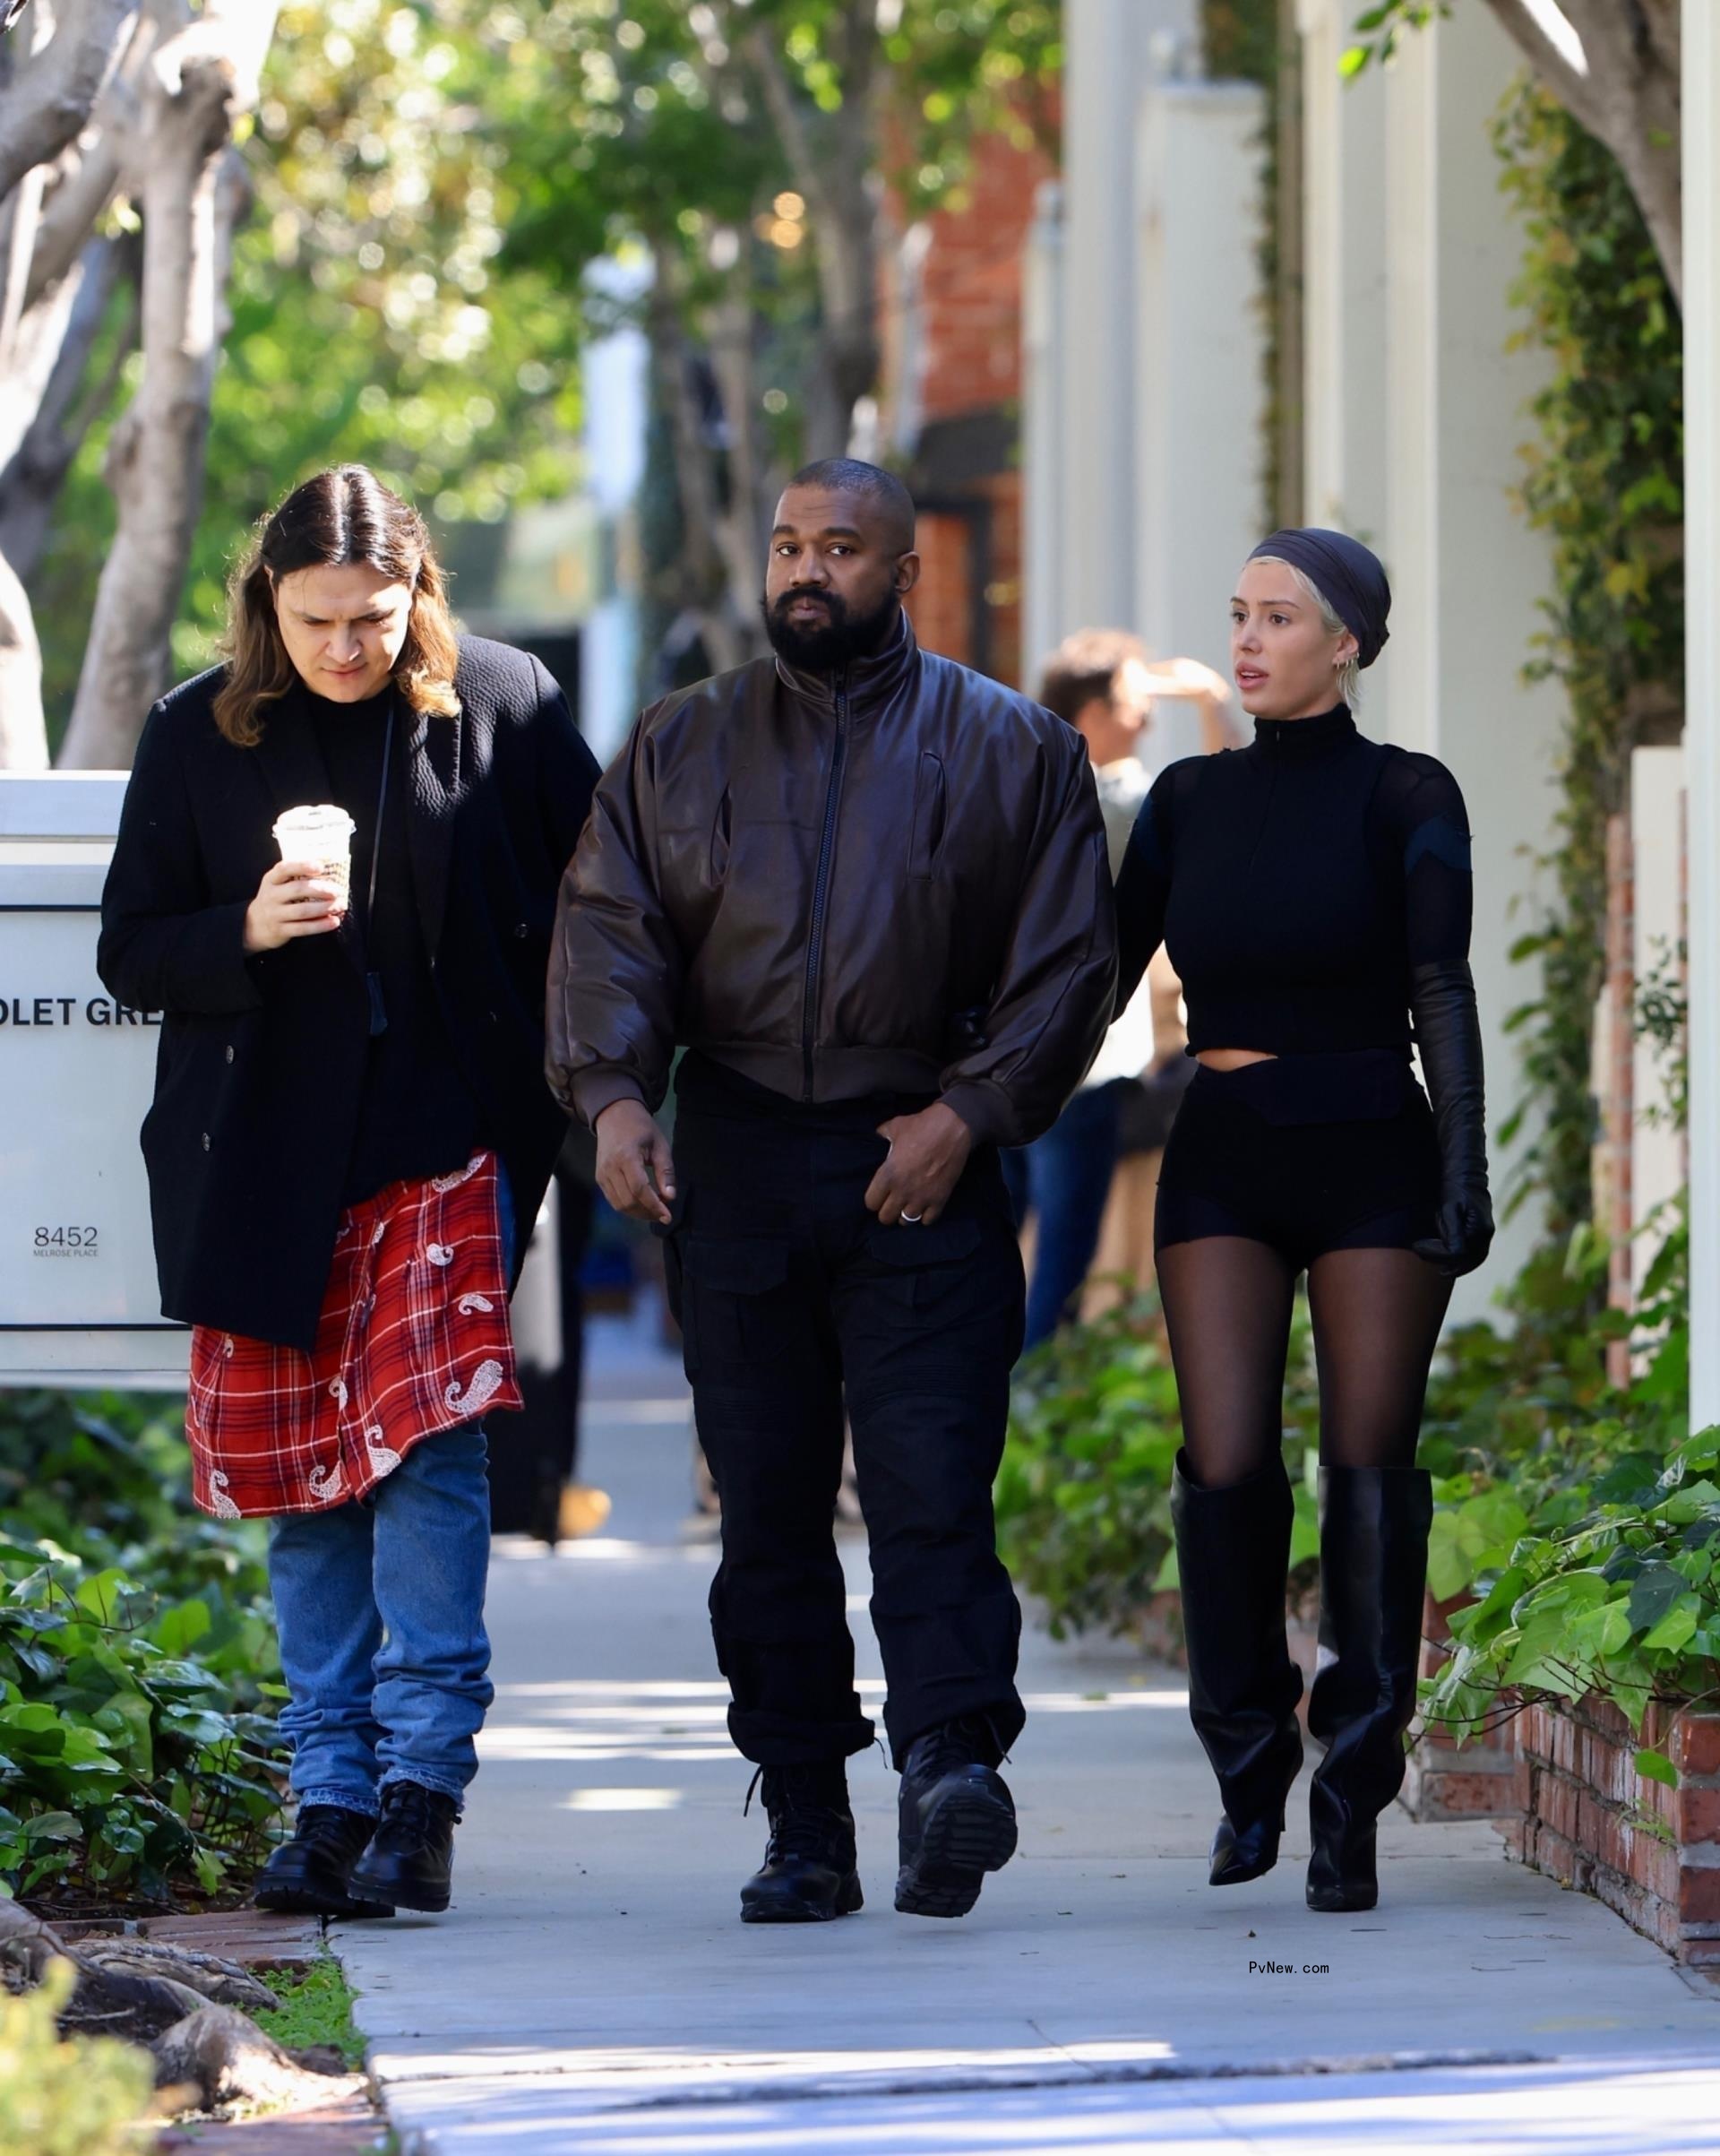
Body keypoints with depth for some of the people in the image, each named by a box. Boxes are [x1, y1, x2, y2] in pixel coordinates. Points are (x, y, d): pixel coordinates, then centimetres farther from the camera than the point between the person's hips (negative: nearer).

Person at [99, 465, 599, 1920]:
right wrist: (247, 930, -14)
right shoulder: (198, 736, 3)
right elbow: (132, 953, 5)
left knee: (428, 1450, -12)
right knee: (304, 1485, 4)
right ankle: (331, 1794, 9)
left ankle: (421, 1787, -11)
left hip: (449, 1143, -2)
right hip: (264, 1160, 2)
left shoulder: (504, 707, 1)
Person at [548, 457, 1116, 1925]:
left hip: (925, 1164, -3)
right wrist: (614, 1094, -10)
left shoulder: (1007, 747, 7)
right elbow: (609, 925, 6)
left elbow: (1069, 958, 4)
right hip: (735, 1165, 3)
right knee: (768, 1511, 3)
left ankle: (951, 1764, -27)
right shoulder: (683, 747, 15)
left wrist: (967, 1113, -7)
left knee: (932, 1489, -15)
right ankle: (805, 1832, 6)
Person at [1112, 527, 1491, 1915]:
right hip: (1221, 1163, 3)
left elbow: (1442, 991, -8)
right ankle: (1249, 1761, 12)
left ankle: (1351, 1805, 3)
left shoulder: (1404, 798, -1)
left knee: (1370, 1472, -5)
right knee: (1227, 1468, -7)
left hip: (1370, 1159, -3)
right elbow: (1107, 972, 11)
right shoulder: (1191, 800, 10)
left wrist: (1465, 1166, -18)